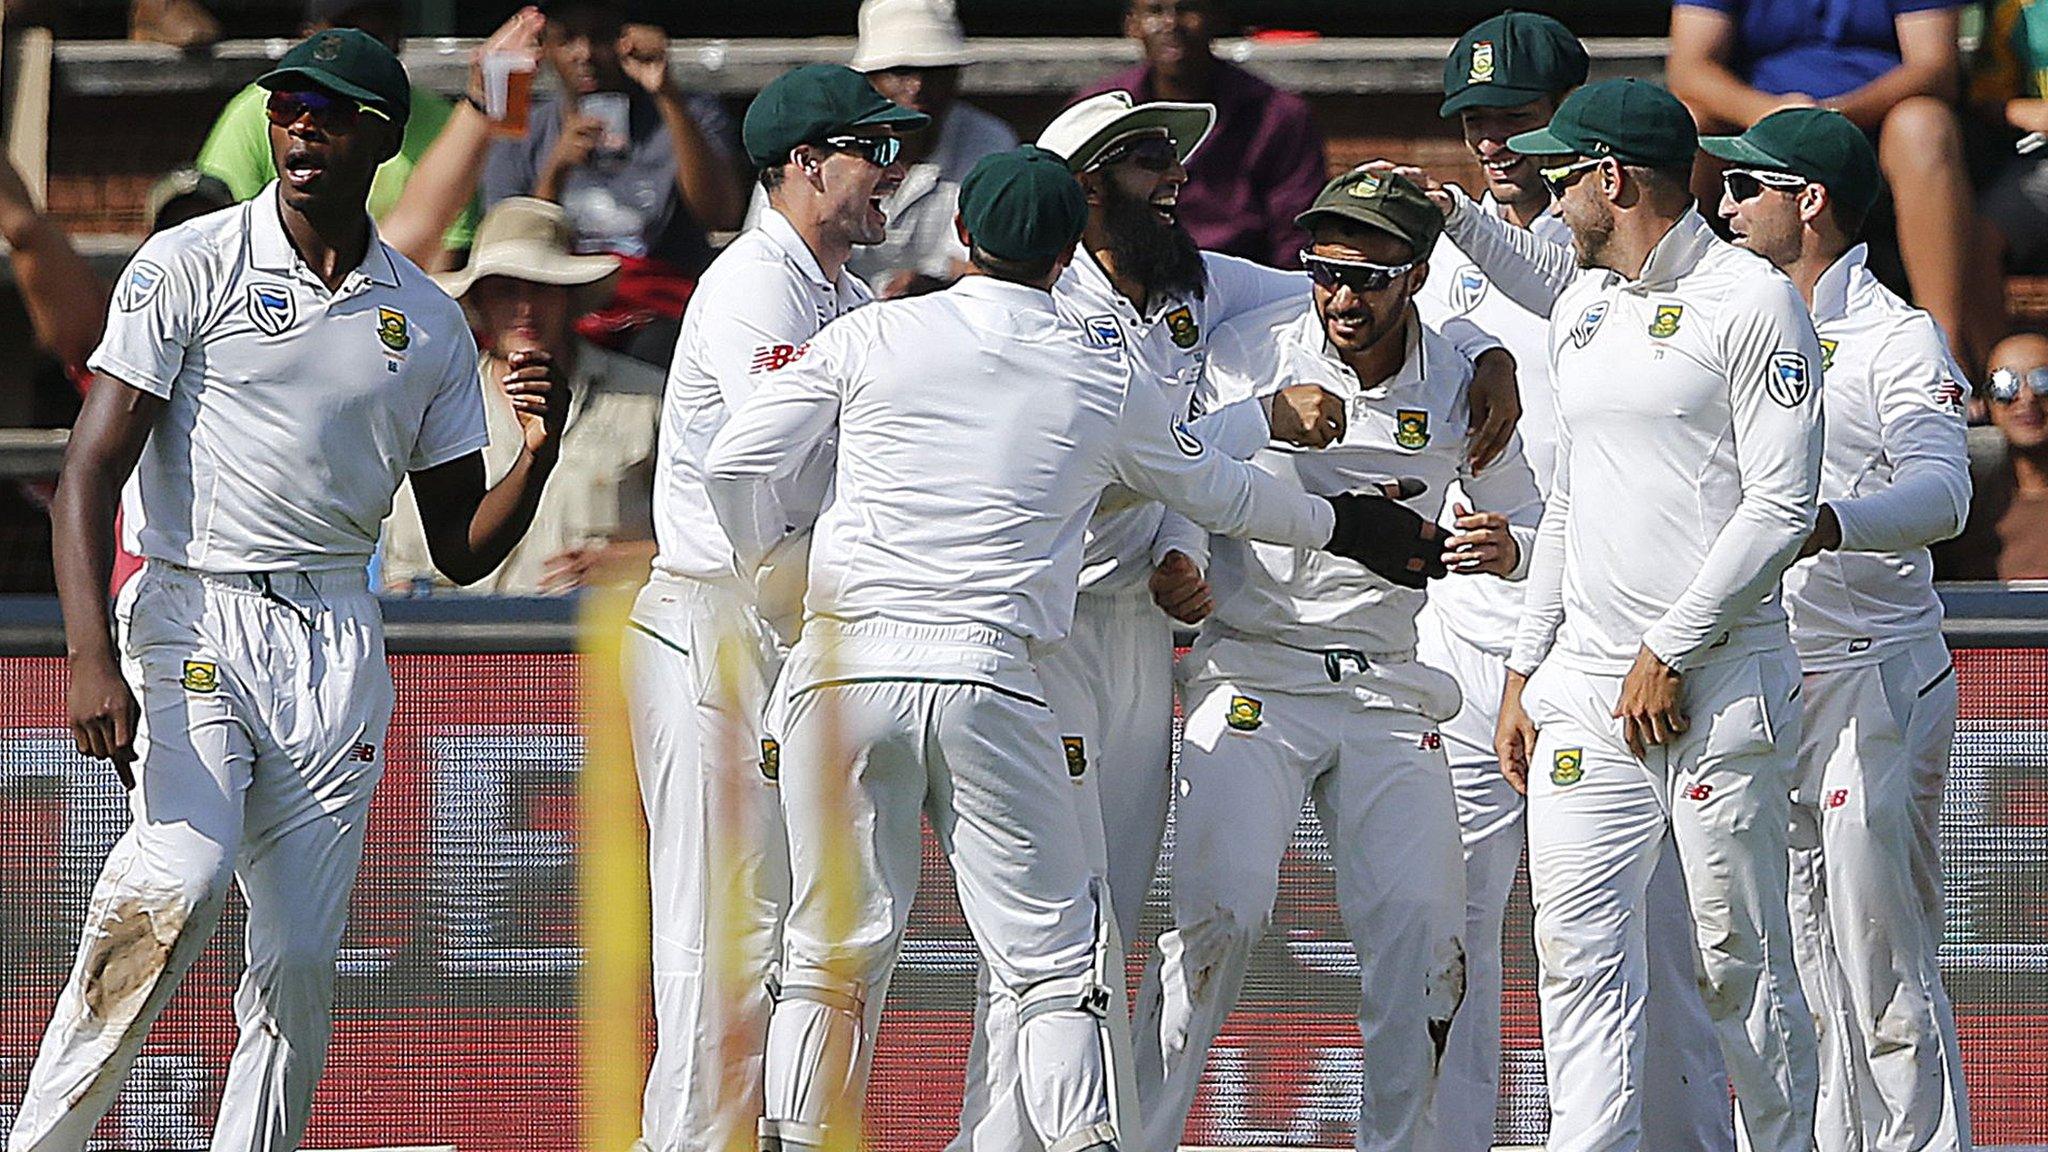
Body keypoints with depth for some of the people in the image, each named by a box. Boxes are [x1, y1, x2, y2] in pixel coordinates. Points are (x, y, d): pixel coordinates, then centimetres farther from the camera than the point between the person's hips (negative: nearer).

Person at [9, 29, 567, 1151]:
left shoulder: (430, 322, 11)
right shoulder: (189, 267, -1)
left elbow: (461, 546, 16)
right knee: (181, 874, -27)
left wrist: (537, 456, -5)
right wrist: (91, 660, -20)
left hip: (337, 654, 4)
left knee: (300, 960, -1)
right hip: (191, 623, -4)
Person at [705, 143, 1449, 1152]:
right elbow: (1215, 492, 24)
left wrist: (770, 557, 21)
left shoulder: (872, 337, 6)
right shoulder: (1105, 376, 9)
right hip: (988, 678, -1)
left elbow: (737, 462, 1)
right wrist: (1342, 527, 42)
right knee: (1054, 956, 4)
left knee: (836, 947, 7)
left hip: (845, 660, 1)